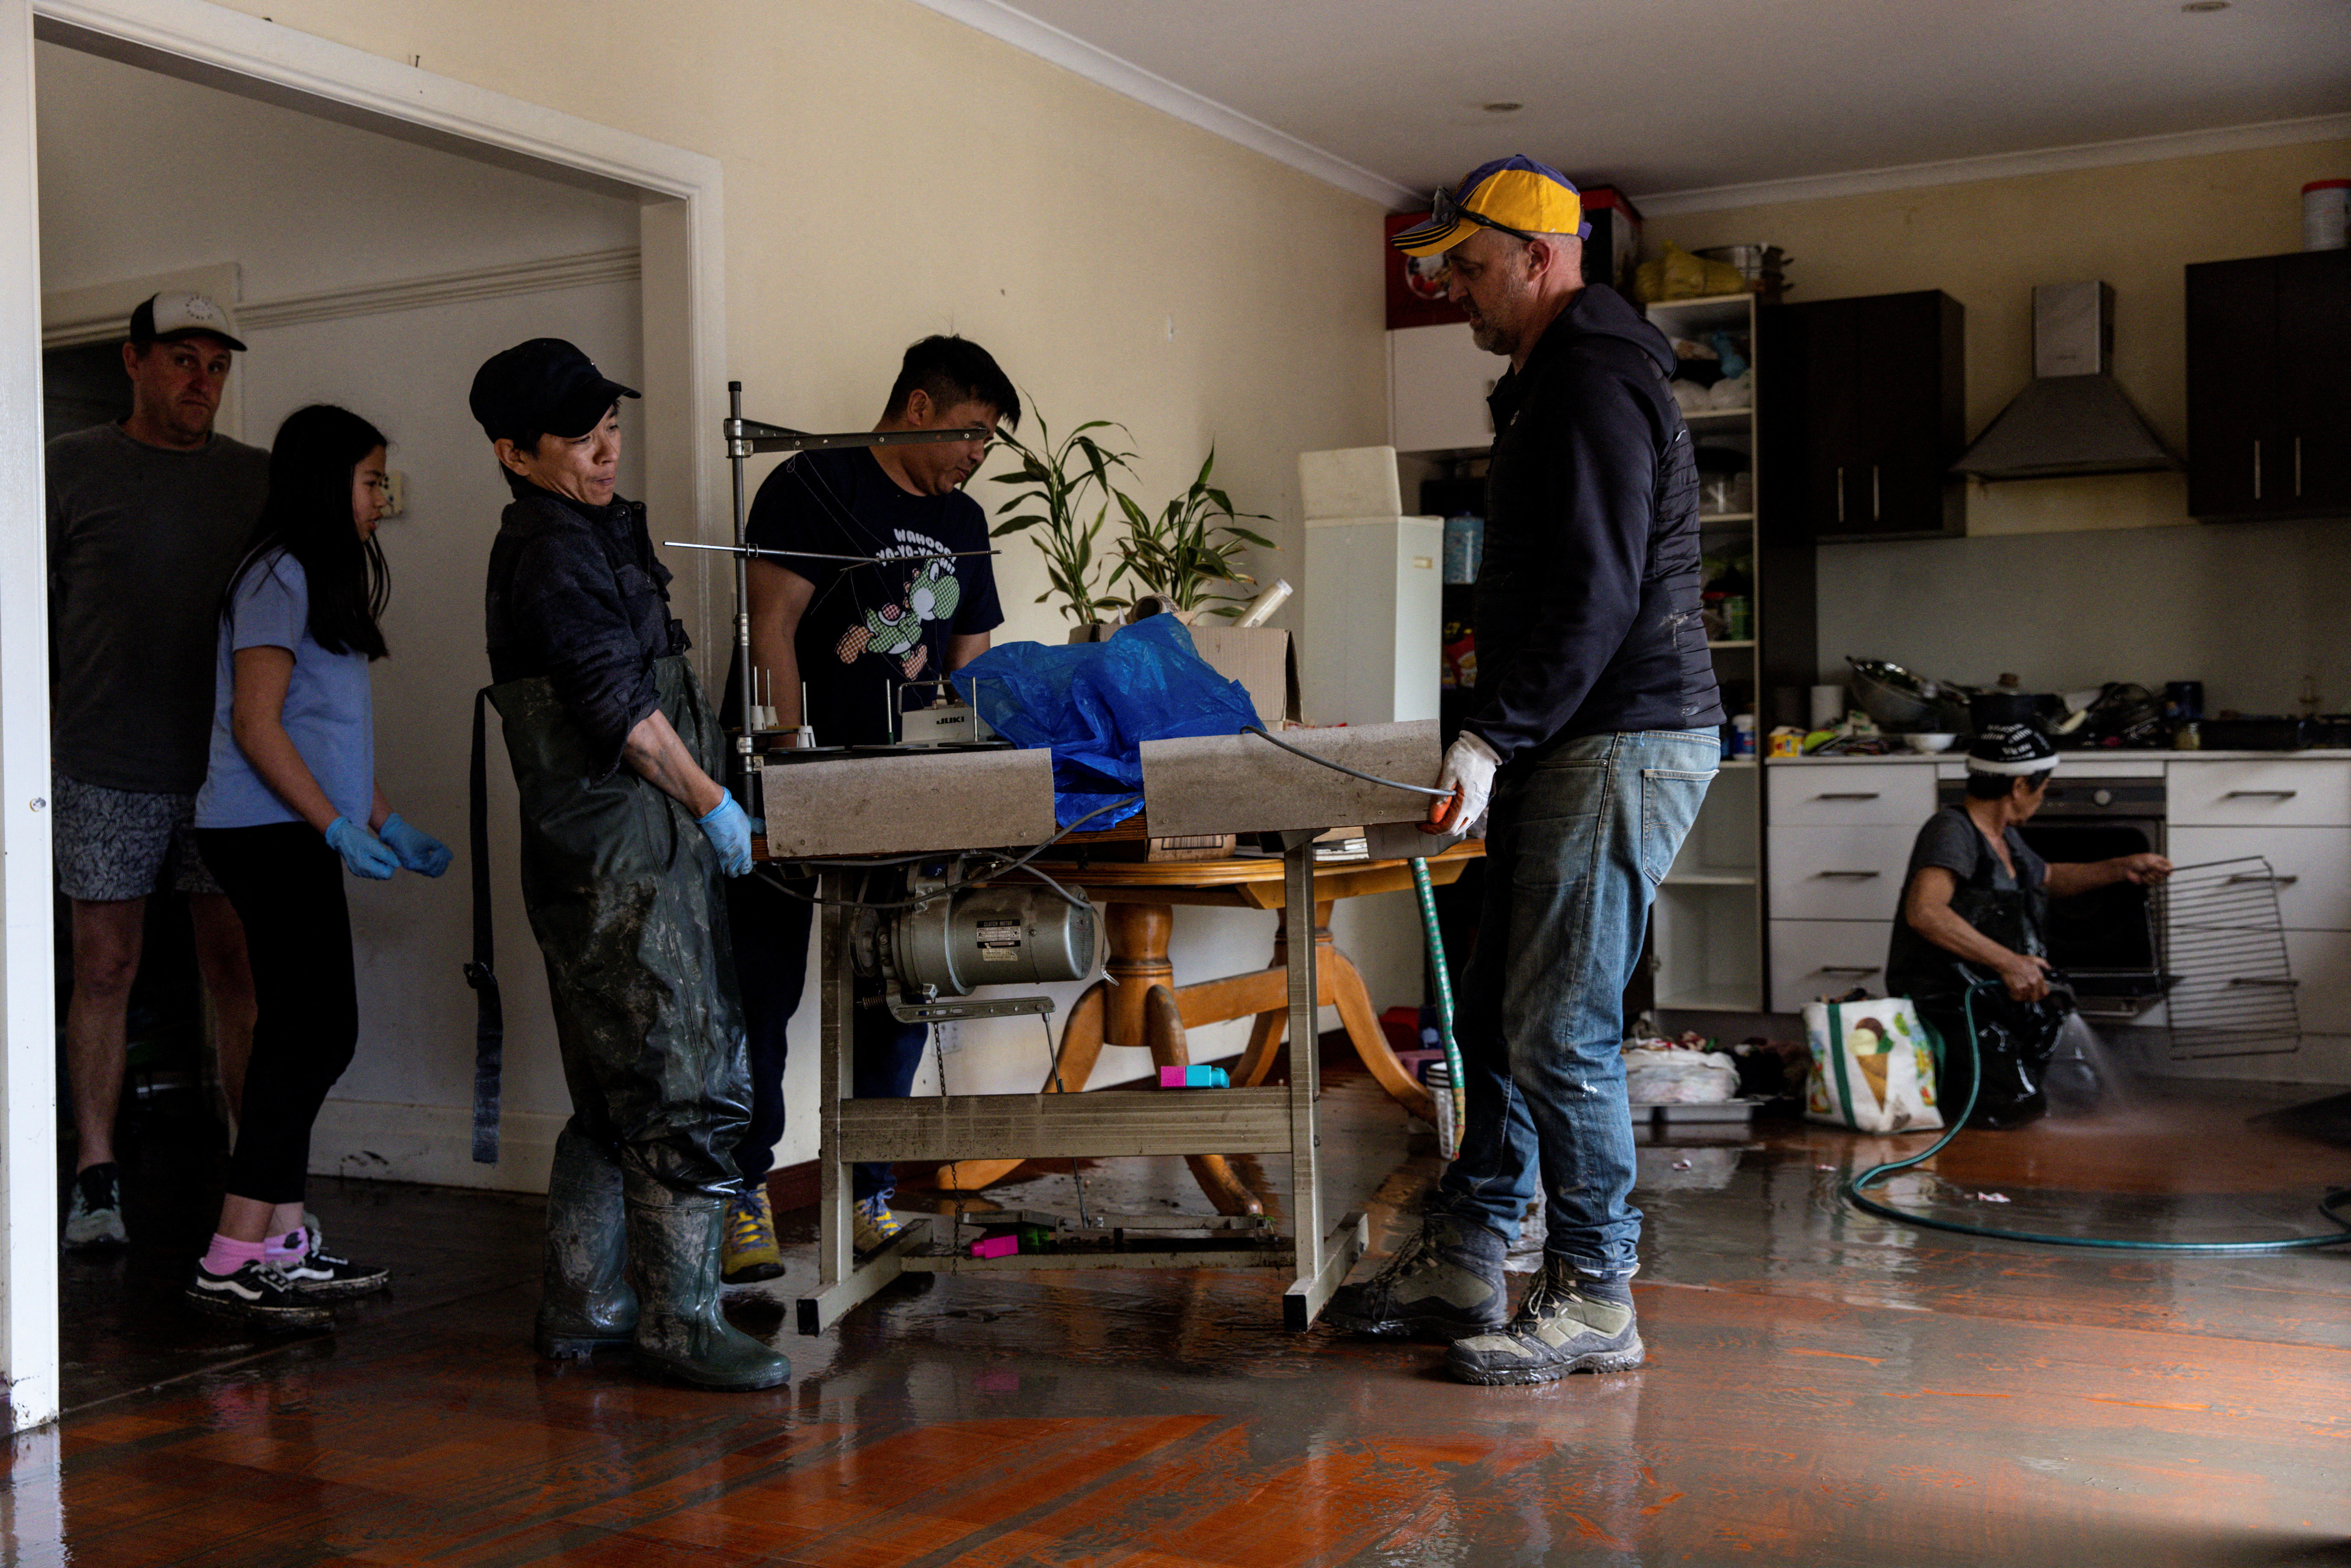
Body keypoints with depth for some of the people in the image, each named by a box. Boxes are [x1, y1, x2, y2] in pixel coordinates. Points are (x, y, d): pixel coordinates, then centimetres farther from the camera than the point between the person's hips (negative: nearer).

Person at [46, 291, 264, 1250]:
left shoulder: (257, 478, 11)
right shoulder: (71, 468, 5)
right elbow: (35, 614, 5)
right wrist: (42, 743, 0)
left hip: (228, 767, 2)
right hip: (106, 768, -1)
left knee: (237, 967, 2)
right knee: (105, 967, 2)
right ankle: (97, 1180, 12)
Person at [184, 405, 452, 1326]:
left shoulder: (325, 577, 21)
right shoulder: (279, 576, -10)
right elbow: (257, 726, -16)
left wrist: (387, 825, 19)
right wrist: (341, 828, -17)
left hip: (297, 836, 10)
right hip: (268, 832, -10)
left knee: (302, 1033, 9)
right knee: (317, 1030, -12)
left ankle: (281, 1245, 14)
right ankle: (230, 1261, -10)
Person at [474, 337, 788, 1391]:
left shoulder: (592, 532, 21)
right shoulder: (554, 546, -11)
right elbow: (617, 702, -16)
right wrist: (711, 801, -8)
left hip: (633, 856, 11)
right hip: (619, 857, -11)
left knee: (616, 1096, 14)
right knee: (685, 1088, -9)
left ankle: (581, 1305, 21)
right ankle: (679, 1321, -4)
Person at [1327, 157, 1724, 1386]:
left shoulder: (1595, 385, -12)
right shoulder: (1552, 384, 22)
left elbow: (1594, 596, -21)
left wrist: (1493, 736, -21)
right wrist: (1501, 744, 19)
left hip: (1622, 744, -11)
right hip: (1570, 748, 11)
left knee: (1559, 1030, -8)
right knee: (1495, 1010, 12)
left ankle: (1591, 1302, 3)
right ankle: (1461, 1265, 21)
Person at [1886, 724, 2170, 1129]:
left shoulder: (2005, 839, 16)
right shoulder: (1952, 831, -17)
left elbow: (2048, 878, 38)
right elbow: (1924, 911, -34)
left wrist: (2122, 868, 30)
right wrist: (2007, 962, -32)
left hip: (1999, 1001, 10)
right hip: (1945, 1009, -10)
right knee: (2014, 1107, -24)